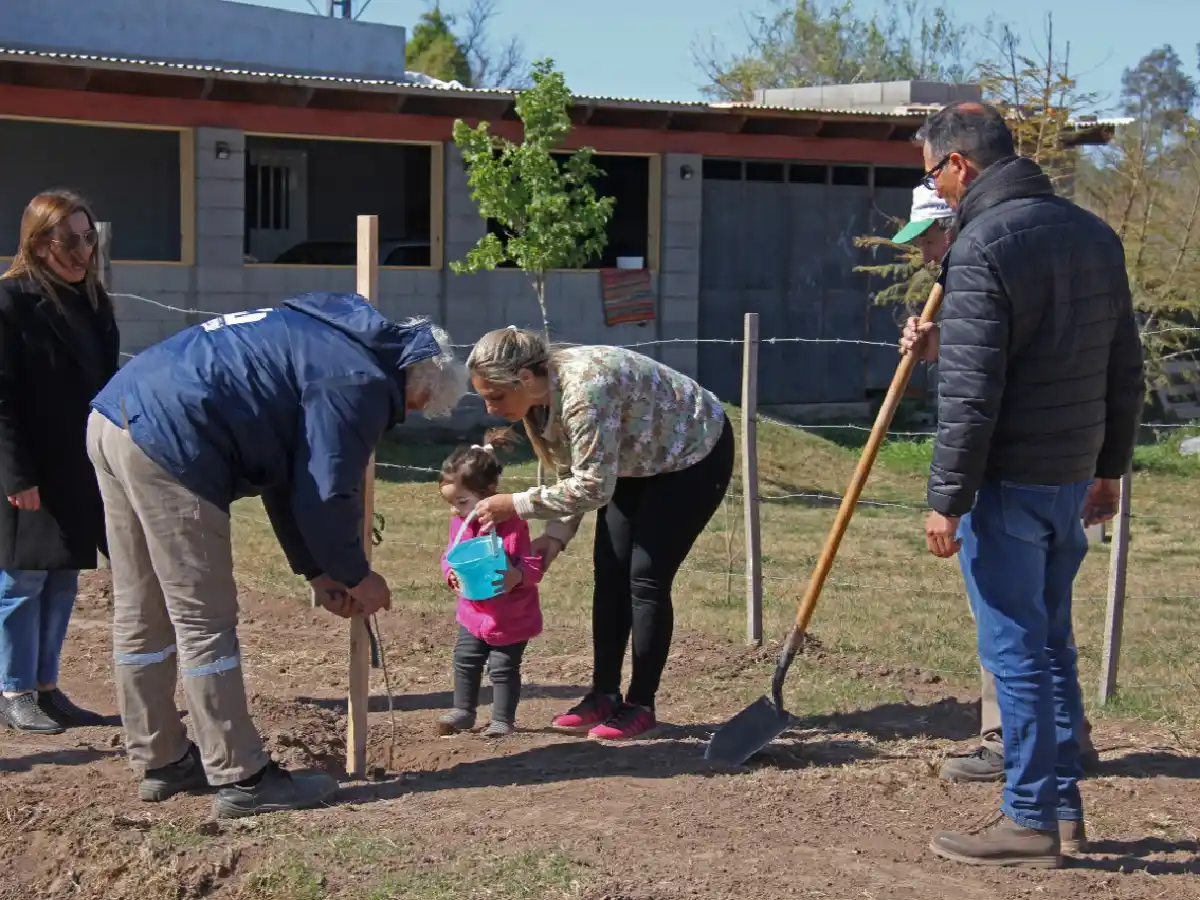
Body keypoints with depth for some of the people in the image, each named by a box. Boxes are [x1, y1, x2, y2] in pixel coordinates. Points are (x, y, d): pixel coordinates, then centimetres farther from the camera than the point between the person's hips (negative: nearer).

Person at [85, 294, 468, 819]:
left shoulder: (325, 340, 24)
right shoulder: (362, 382, -6)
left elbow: (287, 476, 28)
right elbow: (326, 494, -6)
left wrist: (317, 570, 29)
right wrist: (356, 575, 10)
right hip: (167, 441, -10)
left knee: (141, 614, 17)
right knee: (205, 622, -2)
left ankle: (162, 761, 28)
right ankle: (241, 778, 5)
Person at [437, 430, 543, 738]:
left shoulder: (512, 525, -24)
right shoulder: (460, 523, -3)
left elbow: (532, 565, -22)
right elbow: (449, 557, 6)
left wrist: (517, 576, -43)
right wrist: (451, 574, -17)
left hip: (511, 617, -6)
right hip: (474, 613, 6)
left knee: (503, 668, 2)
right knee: (465, 661, 14)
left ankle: (503, 719, 15)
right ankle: (463, 711, 29)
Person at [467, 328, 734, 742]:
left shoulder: (584, 390, -38)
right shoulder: (540, 398, -10)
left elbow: (593, 487, -35)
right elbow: (571, 474, 1)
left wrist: (515, 505, -30)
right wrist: (555, 536, -11)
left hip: (694, 455, -8)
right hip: (639, 462, 8)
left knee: (647, 578, -10)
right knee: (610, 574, 3)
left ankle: (641, 707, -1)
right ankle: (604, 696, 11)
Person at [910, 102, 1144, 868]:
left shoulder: (984, 245, -15)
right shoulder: (1095, 235, 10)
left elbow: (970, 394, -19)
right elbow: (1126, 371, 15)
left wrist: (947, 500, -14)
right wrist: (1111, 467, 22)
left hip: (1009, 482, -8)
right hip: (1074, 477, 8)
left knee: (1016, 653, 0)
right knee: (1052, 645, 17)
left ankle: (1031, 821, 7)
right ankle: (1066, 808, 24)